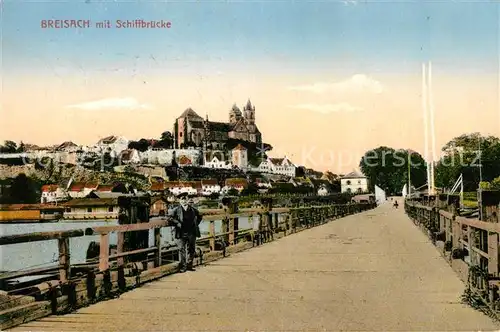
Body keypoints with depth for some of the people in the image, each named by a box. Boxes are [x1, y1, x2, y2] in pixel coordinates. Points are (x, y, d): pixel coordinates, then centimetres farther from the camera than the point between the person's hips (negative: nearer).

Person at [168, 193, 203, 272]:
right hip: (181, 234, -3)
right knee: (182, 250, -3)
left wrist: (196, 224, 10)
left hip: (192, 233, 3)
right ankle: (182, 267, 4)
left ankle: (189, 265, 21)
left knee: (191, 249, 9)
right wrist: (177, 224, -9)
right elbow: (169, 216, -4)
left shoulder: (193, 209, 6)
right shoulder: (176, 210, -4)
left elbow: (199, 217, 23)